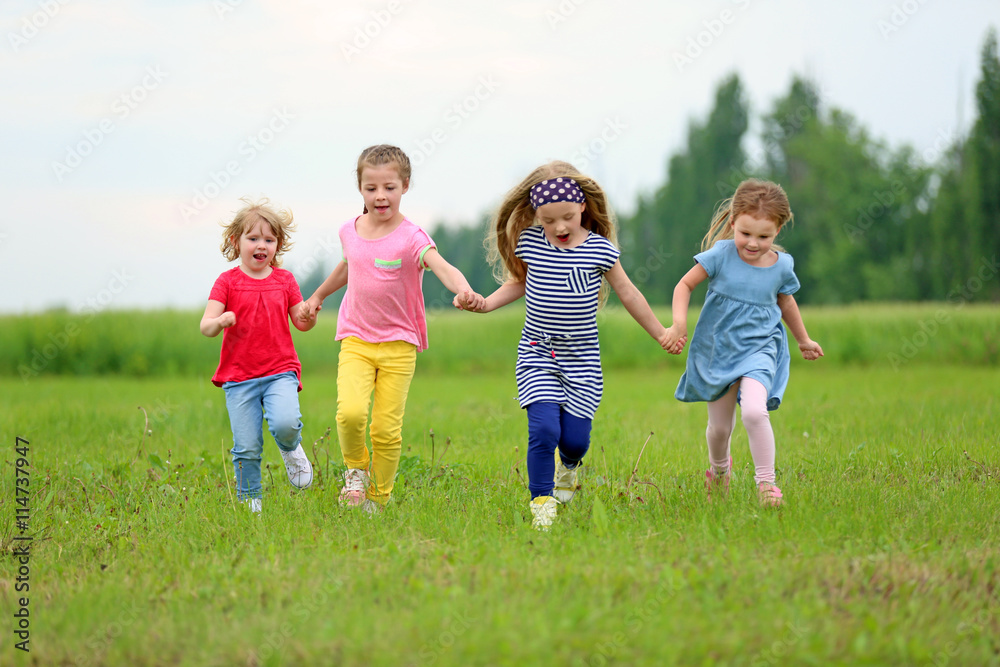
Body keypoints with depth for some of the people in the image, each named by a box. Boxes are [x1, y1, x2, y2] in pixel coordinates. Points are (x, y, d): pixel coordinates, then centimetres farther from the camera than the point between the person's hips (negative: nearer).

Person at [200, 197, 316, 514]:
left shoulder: (284, 280, 7)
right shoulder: (227, 282, 0)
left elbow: (300, 323, 10)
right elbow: (205, 326, -8)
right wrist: (220, 321, -31)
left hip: (280, 371, 1)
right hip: (239, 375, -1)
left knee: (285, 423, -26)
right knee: (247, 448, -3)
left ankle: (291, 449, 8)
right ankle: (249, 501, 15)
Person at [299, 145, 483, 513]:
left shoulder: (410, 238, -11)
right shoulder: (350, 231, 5)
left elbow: (443, 267, -30)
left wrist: (465, 290, -50)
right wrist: (317, 296, 38)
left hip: (398, 344, -2)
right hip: (356, 340, 2)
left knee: (387, 428, -4)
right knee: (350, 412, -20)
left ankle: (378, 498, 16)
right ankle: (356, 468, 9)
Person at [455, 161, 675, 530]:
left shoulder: (600, 249, -6)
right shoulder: (528, 243, -2)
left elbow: (628, 293, 7)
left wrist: (660, 333, 15)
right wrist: (484, 303, 2)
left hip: (581, 360, 0)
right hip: (537, 355, 0)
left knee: (575, 437, -1)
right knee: (544, 428, -17)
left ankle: (568, 465, 36)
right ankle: (541, 500, 0)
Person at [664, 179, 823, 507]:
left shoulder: (781, 265, -6)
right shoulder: (720, 255, -13)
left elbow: (785, 302, 15)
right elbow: (685, 285, -4)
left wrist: (804, 339, 28)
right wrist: (679, 323, -20)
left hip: (758, 348, -1)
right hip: (717, 350, 1)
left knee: (754, 411, -27)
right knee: (720, 426, 12)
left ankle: (765, 480, -12)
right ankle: (719, 467, 46)